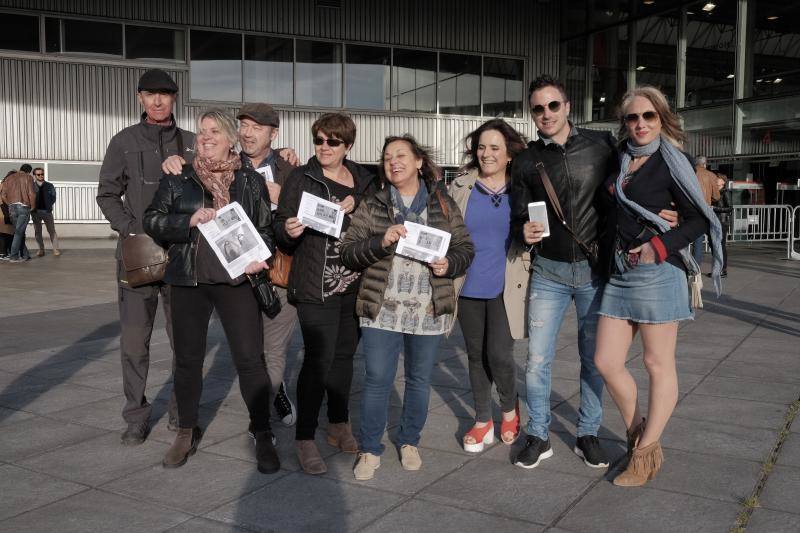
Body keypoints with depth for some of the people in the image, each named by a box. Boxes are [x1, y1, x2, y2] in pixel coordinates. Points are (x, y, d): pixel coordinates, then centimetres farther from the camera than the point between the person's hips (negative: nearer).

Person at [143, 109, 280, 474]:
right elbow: (152, 221, 4)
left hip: (236, 280, -1)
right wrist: (189, 220, -13)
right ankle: (186, 432, 28)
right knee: (187, 359, 11)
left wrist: (259, 257, -11)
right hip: (188, 282, 2)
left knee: (250, 358, -5)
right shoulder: (177, 180, 7)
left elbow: (266, 228, 9)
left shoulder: (251, 182, 6)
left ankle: (263, 436, 9)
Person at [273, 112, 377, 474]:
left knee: (344, 353, 14)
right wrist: (289, 231, -25)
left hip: (355, 284, 5)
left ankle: (339, 426, 29)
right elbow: (280, 226, -3)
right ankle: (305, 439, 3)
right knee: (319, 359, -8)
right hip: (316, 285, -5)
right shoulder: (301, 178, -1)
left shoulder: (363, 180, 11)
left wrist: (356, 207, -6)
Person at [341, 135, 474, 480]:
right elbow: (348, 253, -2)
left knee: (419, 380, 13)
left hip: (429, 311, 1)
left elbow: (465, 248, 8)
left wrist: (449, 264, -13)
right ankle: (370, 449, 17)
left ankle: (409, 442, 33)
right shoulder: (372, 206, 4)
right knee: (377, 380, 1)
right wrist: (381, 242, -19)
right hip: (382, 309, -1)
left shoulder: (444, 205, 6)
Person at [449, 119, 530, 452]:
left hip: (506, 288, -2)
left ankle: (510, 408, 23)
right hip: (469, 286, 2)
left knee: (499, 354, -8)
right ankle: (483, 421, 29)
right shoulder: (461, 187, 3)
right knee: (476, 355, 12)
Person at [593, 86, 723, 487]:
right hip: (619, 273, 6)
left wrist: (659, 247, -15)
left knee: (657, 365, 4)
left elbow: (699, 219, -5)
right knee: (606, 362, 6)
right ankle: (638, 434, 26)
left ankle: (646, 455, 15)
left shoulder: (670, 162, -3)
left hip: (658, 272, -6)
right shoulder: (621, 161, 13)